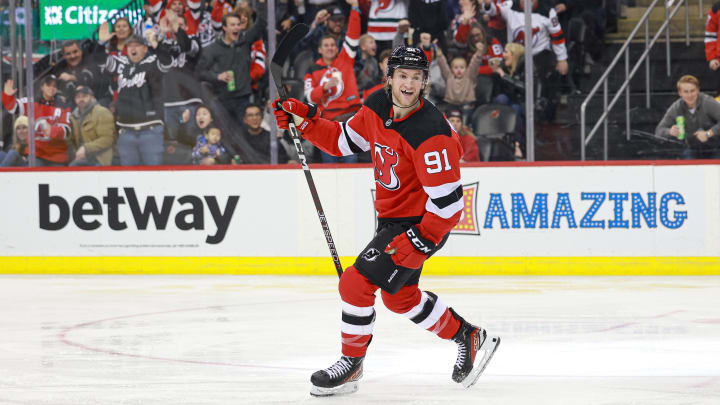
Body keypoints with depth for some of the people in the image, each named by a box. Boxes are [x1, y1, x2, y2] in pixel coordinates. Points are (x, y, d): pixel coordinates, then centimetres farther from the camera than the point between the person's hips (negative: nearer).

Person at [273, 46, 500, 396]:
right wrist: (304, 120, 0)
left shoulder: (430, 134, -28)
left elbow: (448, 201, -28)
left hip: (422, 223, -9)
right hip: (392, 218, 9)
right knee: (399, 297, 21)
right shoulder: (377, 107, -4)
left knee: (357, 283, -13)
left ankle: (351, 364, 6)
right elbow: (344, 140, 13)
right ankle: (468, 337, 37)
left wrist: (417, 242, -30)